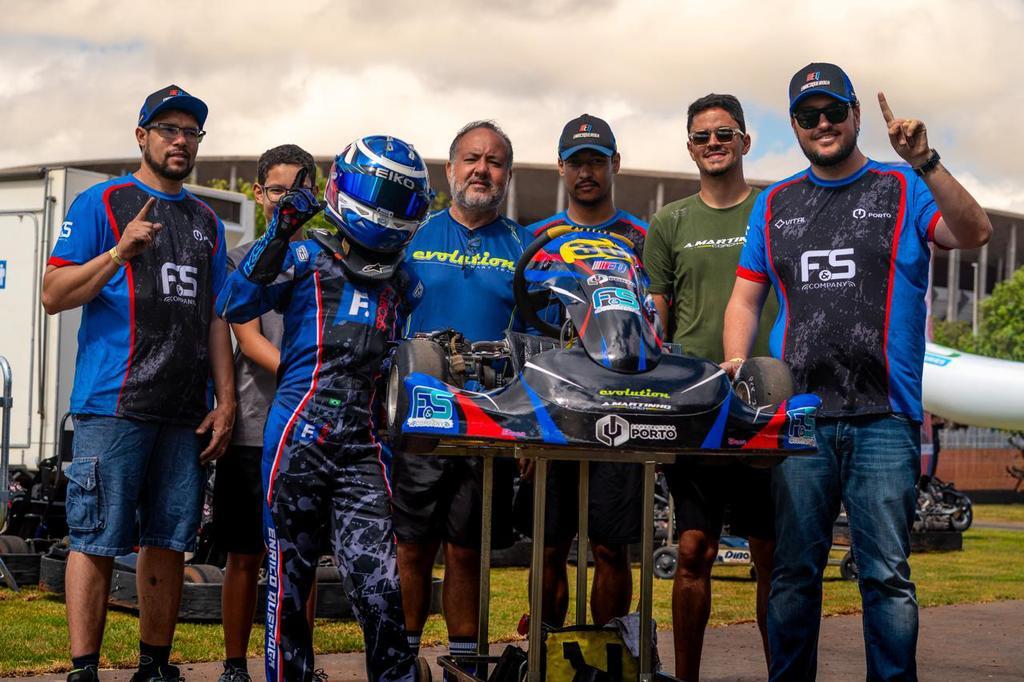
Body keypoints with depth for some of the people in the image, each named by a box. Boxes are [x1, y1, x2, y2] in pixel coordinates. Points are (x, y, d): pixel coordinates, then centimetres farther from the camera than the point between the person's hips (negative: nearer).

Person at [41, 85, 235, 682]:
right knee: (97, 541, -6)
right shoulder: (103, 203, 3)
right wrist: (118, 254, -17)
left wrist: (226, 402, 11)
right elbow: (54, 296, -3)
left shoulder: (207, 223, 19)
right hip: (113, 403, -5)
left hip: (185, 414, 5)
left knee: (170, 542, 7)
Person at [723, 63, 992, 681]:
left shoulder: (903, 189, 8)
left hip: (884, 417, -3)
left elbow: (974, 234, -9)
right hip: (797, 415, 3)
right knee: (795, 574, 5)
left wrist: (925, 164, -20)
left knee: (887, 575, -4)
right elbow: (746, 298, 19)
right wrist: (736, 363, 1)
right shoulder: (775, 205, 17)